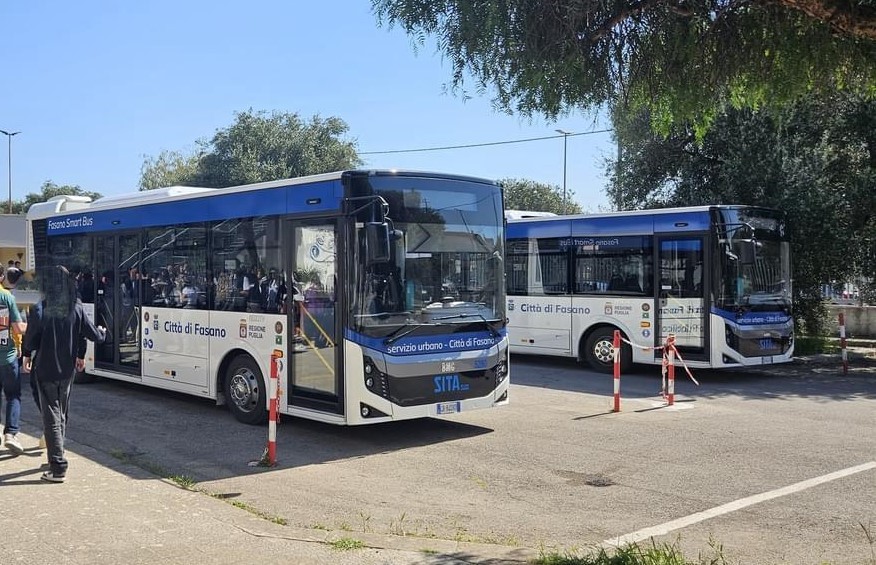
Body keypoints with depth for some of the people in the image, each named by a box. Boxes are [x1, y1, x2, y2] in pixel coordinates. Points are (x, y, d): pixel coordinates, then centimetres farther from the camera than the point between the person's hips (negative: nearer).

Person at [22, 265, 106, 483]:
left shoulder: (40, 311, -15)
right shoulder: (76, 308, -5)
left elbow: (29, 340, -7)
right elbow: (93, 334, 0)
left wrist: (27, 355, 14)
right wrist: (102, 333, 23)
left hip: (46, 369, -4)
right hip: (67, 369, 4)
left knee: (51, 417, -1)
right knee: (62, 414, 20)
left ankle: (58, 468, -4)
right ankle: (57, 457, 33)